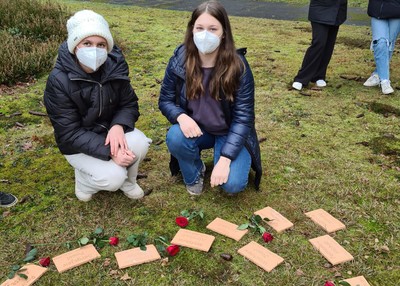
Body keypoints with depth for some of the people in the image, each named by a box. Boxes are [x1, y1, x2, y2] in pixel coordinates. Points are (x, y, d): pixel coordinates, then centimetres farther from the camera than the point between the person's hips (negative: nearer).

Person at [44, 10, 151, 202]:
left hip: (110, 131, 4)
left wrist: (118, 126, -28)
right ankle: (84, 179, 11)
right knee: (113, 178, -25)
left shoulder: (114, 67, -12)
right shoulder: (59, 80, -25)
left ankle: (127, 181, 5)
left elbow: (129, 104, -6)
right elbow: (69, 133, -25)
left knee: (140, 144, -27)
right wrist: (109, 151, -35)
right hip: (78, 144, -4)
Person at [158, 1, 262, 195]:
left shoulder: (238, 67, -20)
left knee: (232, 184, -23)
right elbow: (165, 100, -4)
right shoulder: (179, 60, -14)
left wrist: (224, 159, -27)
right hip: (195, 129, 2)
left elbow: (243, 117, -19)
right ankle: (194, 174, 1)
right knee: (174, 138, -32)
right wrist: (181, 117, -28)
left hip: (229, 133, -2)